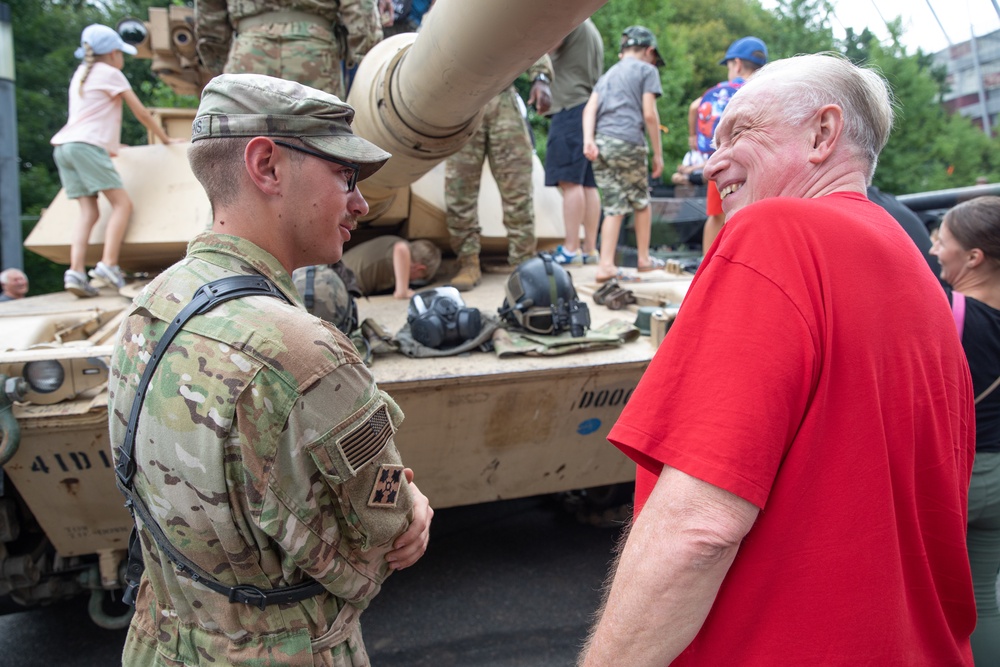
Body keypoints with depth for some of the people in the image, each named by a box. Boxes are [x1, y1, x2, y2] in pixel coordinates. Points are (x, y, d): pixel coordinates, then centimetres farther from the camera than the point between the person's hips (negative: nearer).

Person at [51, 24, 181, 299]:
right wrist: (166, 139, 16)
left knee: (88, 210, 1)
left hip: (64, 146, 8)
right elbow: (141, 113, 5)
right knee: (122, 203, -8)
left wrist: (108, 146, 47)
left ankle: (76, 271, -14)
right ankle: (108, 265, -23)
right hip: (87, 145, -8)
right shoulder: (110, 73, 3)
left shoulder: (80, 74, 27)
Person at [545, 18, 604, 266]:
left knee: (570, 181, -13)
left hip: (571, 108, -9)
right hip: (590, 108, 9)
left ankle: (571, 249, -16)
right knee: (588, 184, 5)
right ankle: (590, 249, 4)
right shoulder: (592, 30, 27)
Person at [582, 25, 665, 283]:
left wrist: (588, 140, -3)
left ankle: (606, 265, -5)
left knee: (613, 206, 5)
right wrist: (658, 153, 3)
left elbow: (590, 108, 9)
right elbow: (649, 114, -1)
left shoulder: (608, 74, 26)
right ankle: (644, 258, 23)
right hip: (628, 142, -5)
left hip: (601, 143, 5)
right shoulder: (646, 70, 9)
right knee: (641, 201, 13)